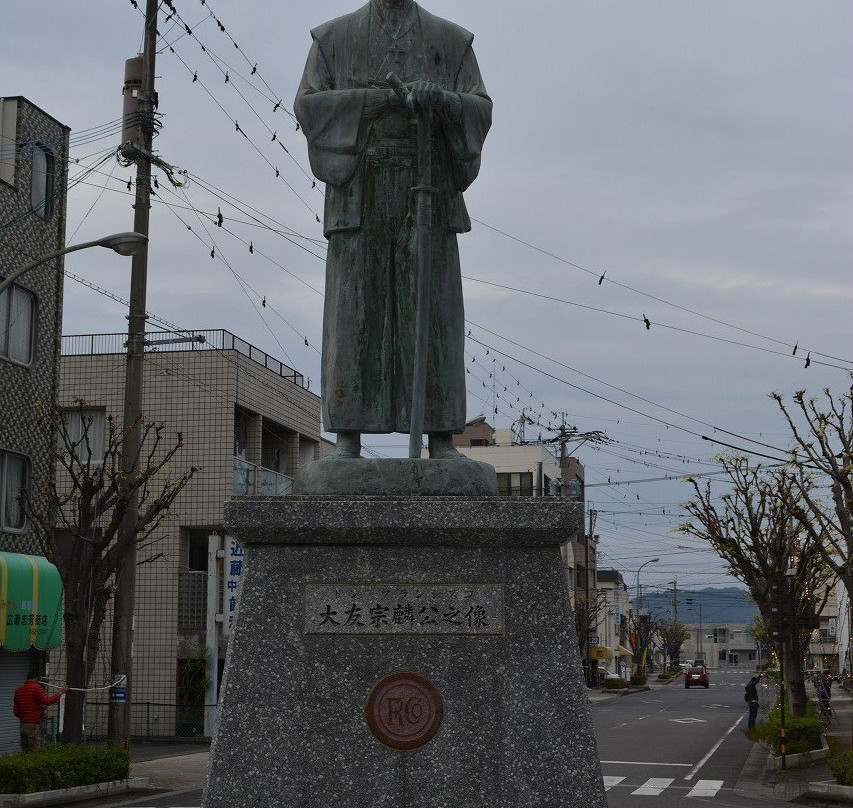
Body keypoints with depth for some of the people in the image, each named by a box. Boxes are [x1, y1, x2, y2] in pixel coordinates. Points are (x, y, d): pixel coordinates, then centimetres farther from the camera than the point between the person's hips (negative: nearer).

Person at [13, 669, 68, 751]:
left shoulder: (18, 690, 12)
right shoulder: (36, 688, -9)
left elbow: (16, 712, 15)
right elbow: (47, 701, -22)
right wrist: (60, 692, -15)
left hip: (22, 725, 7)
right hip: (34, 725, -7)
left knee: (24, 751, 11)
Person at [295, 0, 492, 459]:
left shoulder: (452, 41, 13)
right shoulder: (333, 38, 11)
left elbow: (480, 111, 1)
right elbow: (308, 106, -2)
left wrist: (439, 96, -22)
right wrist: (383, 97, -12)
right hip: (361, 193, 0)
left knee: (432, 314, -6)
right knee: (354, 314, -6)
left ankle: (441, 441, -4)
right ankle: (348, 439, -2)